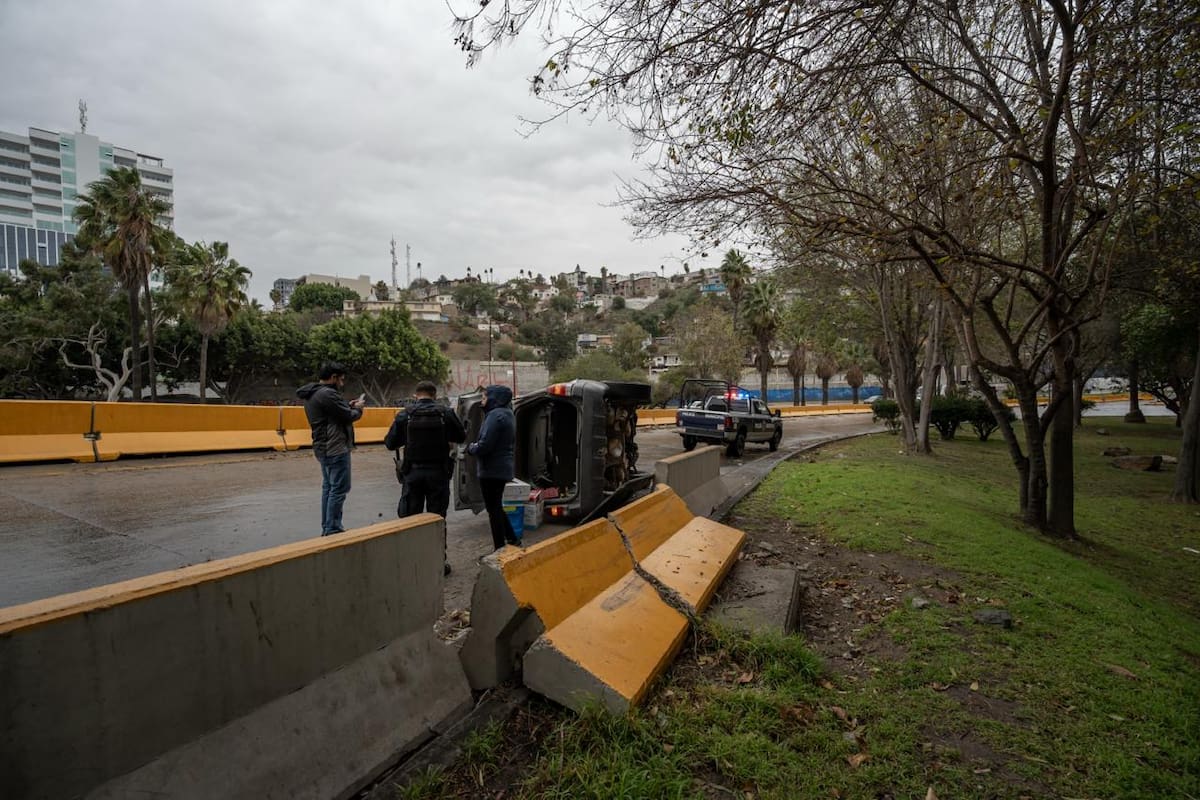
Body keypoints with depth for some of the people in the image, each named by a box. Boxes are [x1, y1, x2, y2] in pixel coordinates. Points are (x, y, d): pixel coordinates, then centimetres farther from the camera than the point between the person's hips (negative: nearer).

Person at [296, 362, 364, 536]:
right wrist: (358, 409, 0)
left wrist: (348, 406, 8)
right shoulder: (327, 394, -20)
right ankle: (333, 531, -2)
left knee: (328, 488, 16)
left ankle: (327, 529, 23)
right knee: (339, 489, -5)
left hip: (324, 448, 11)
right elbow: (349, 416, -19)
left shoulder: (311, 394, 12)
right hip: (336, 449, -11)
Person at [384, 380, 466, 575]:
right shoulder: (446, 413, -6)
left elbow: (390, 443, 1)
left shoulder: (404, 415, -4)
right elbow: (461, 437, 6)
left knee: (410, 517, 11)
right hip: (439, 472, 0)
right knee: (437, 517, 9)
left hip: (413, 473, 0)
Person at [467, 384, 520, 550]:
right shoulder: (507, 414, 13)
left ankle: (500, 549, 10)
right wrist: (475, 446, 9)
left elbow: (484, 445, -24)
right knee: (497, 507, 22)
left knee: (493, 509, 1)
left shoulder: (496, 415, -19)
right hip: (503, 468, 10)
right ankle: (512, 540, 28)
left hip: (491, 470, -10)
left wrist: (471, 447, -5)